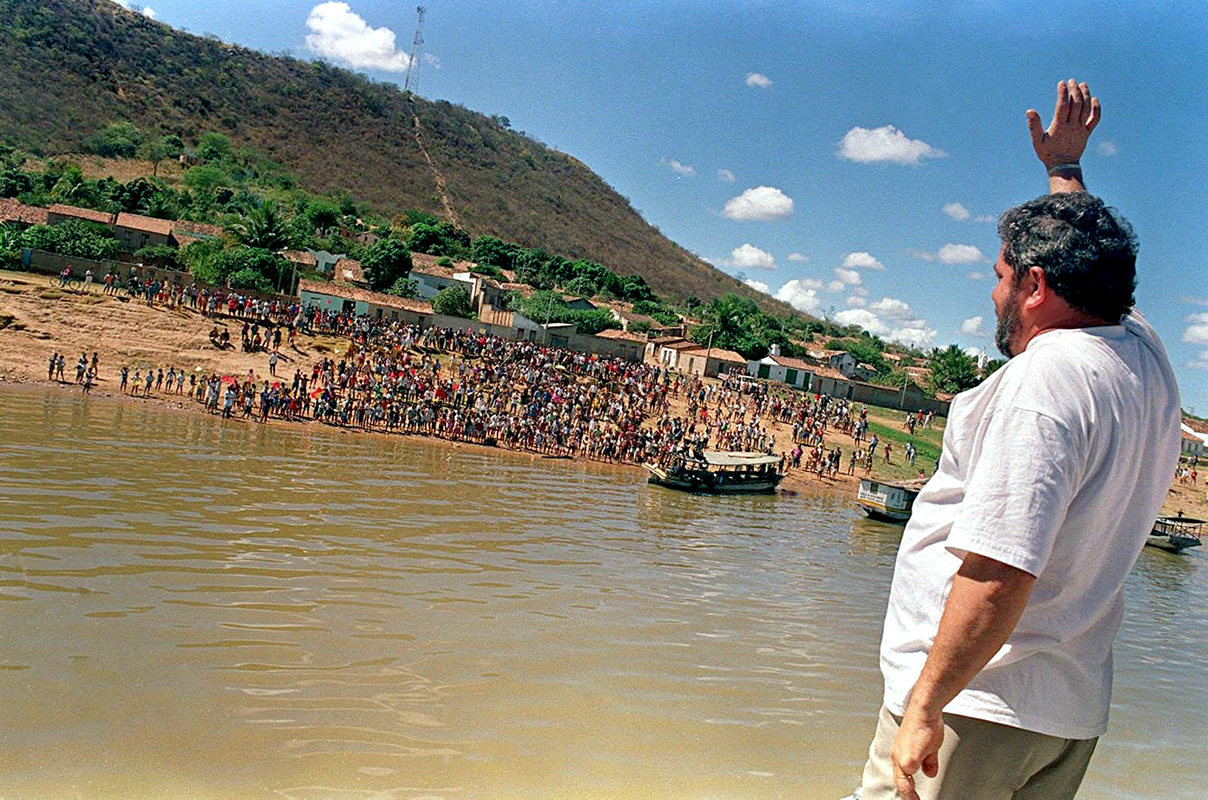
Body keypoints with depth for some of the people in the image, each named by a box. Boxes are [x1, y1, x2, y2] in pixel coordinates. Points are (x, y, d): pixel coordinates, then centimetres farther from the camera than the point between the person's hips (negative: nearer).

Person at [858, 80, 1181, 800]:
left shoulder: (1043, 379, -20)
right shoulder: (1147, 358, 7)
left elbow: (997, 574, -27)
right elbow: (1089, 259, 30)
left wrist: (924, 709, -23)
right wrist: (1064, 167, 42)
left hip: (979, 702, -9)